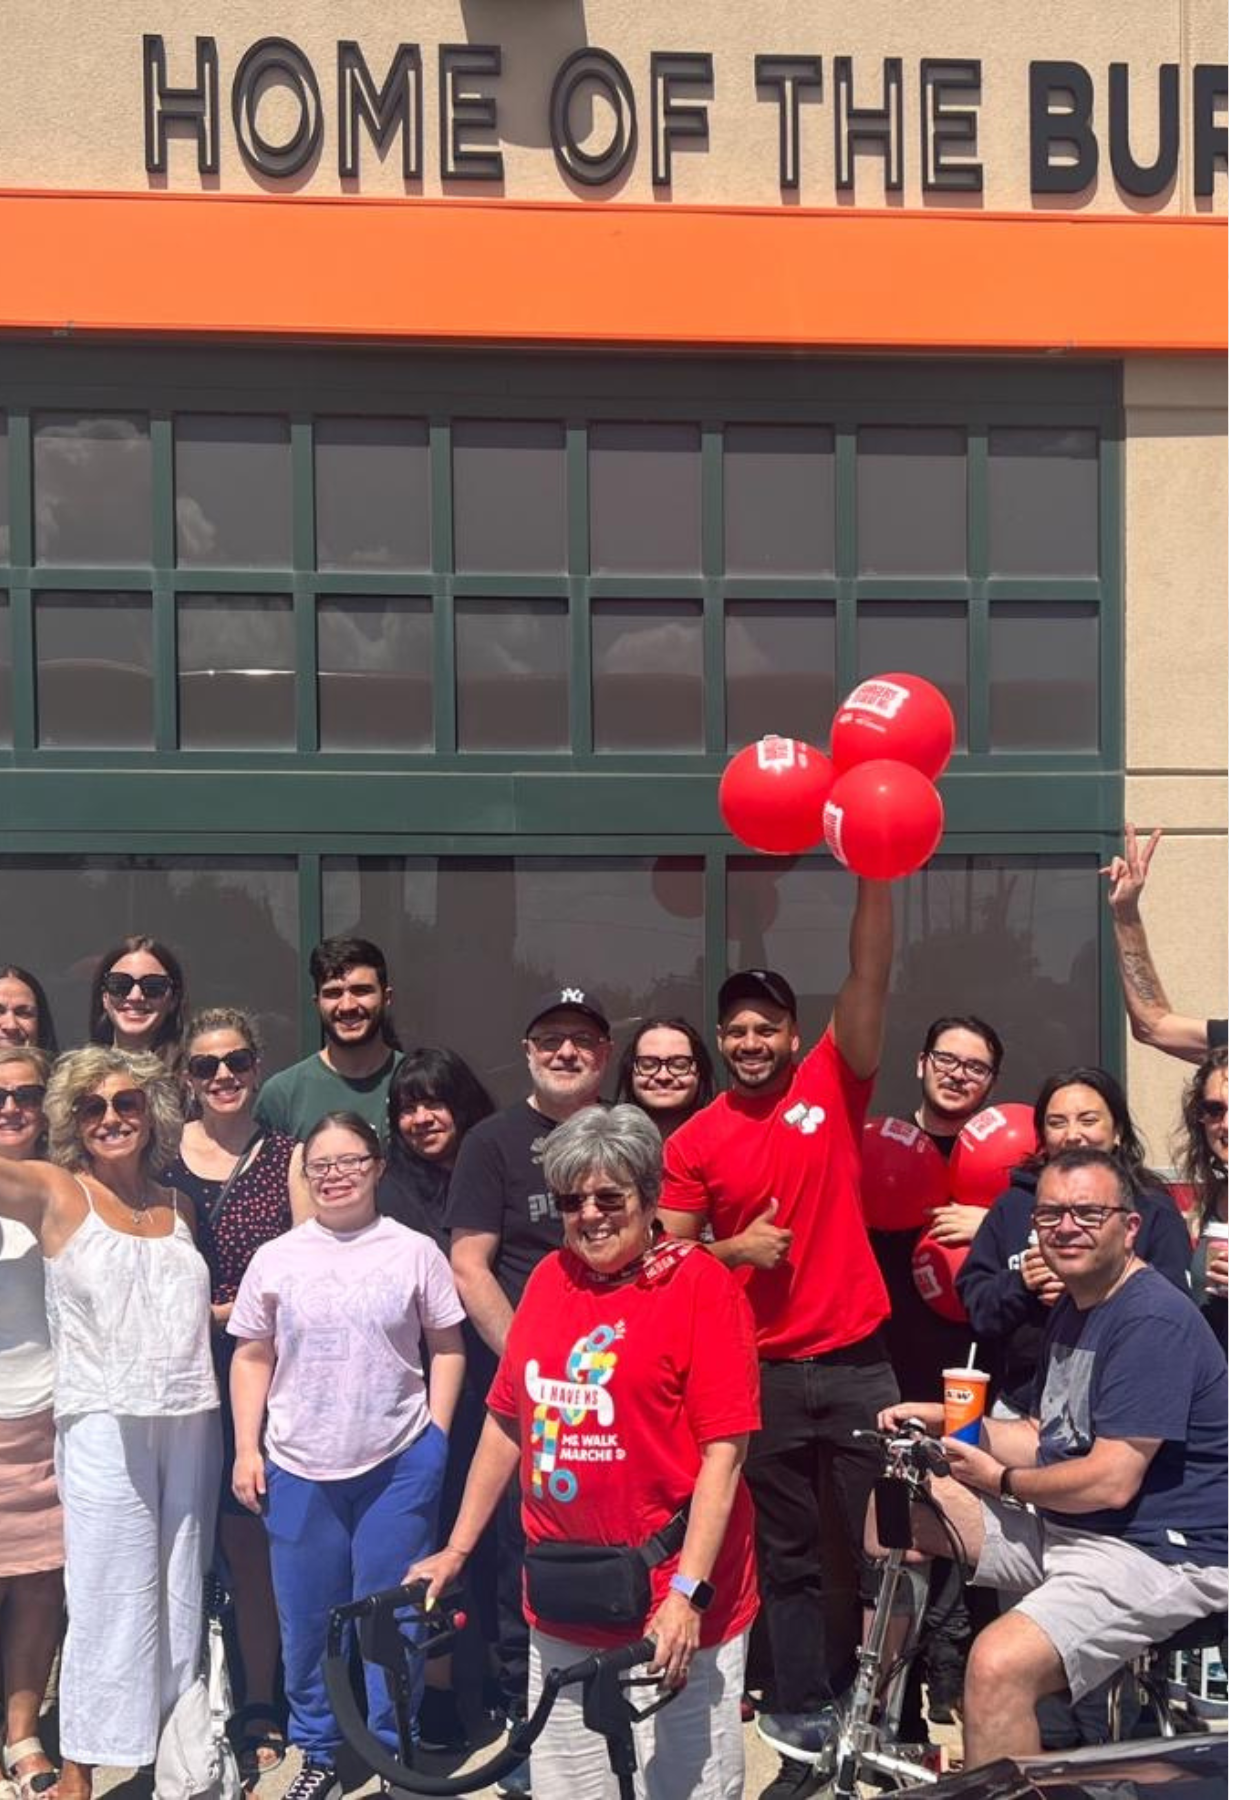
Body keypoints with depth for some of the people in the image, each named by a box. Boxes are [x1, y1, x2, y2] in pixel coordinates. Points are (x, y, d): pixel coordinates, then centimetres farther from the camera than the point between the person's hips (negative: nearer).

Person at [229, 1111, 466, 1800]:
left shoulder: (415, 1252, -1)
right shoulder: (276, 1258, 3)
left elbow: (447, 1348, 5)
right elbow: (252, 1358, 9)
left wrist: (435, 1434, -2)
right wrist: (246, 1449, 3)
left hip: (399, 1463, -2)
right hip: (299, 1468, 2)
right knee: (305, 1620, 10)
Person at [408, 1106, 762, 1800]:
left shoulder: (700, 1285, -10)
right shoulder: (549, 1279, 7)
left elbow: (723, 1451, -14)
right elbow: (505, 1422, 14)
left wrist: (688, 1591, -18)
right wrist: (458, 1548, 17)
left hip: (672, 1610, -5)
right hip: (561, 1609, 5)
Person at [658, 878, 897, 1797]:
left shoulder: (833, 1087, -1)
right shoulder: (695, 1140, 0)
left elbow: (869, 979, -12)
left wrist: (874, 871, -22)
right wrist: (736, 1248, -14)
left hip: (857, 1362, -1)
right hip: (764, 1373, 1)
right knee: (788, 1557, 13)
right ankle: (803, 1715, 26)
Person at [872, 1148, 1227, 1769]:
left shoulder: (1154, 1321, -19)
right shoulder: (1072, 1308, 13)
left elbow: (1110, 1481, -24)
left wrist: (1001, 1479, -8)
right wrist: (946, 1419, 5)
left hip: (1160, 1553, -10)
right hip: (1064, 1526, 10)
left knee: (1000, 1664, -33)